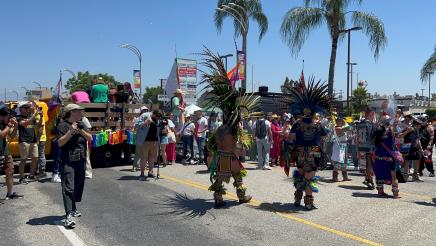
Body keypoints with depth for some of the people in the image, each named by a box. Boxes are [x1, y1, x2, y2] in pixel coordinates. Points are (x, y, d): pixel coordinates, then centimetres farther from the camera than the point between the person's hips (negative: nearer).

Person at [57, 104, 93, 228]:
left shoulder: (81, 124, 15)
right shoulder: (63, 125, -4)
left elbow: (90, 138, 7)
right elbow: (60, 142, -14)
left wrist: (82, 132, -10)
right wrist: (70, 131, -22)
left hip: (81, 160, 7)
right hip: (68, 161, -6)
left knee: (78, 186, 13)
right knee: (68, 188, -12)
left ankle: (73, 209, 30)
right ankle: (69, 216, -17)